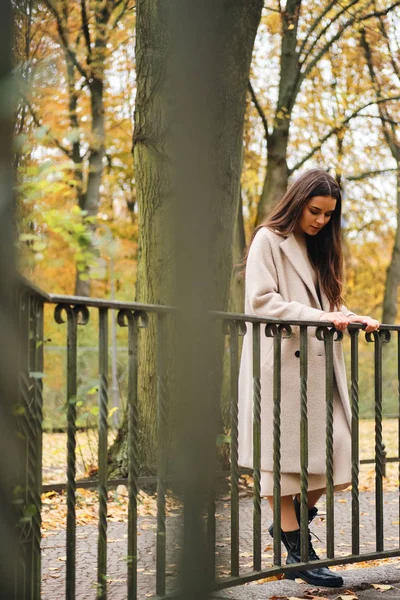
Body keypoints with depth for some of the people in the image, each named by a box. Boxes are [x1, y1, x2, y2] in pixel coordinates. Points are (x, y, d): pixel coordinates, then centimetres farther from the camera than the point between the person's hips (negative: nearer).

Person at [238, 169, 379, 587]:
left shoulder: (318, 248, 22)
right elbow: (260, 301, -12)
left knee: (337, 450, -2)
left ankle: (291, 522, 16)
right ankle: (298, 552, 1)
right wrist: (317, 317, -18)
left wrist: (352, 318, 8)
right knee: (283, 454, -4)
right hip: (280, 363, -7)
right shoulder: (268, 240, -2)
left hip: (318, 365, 7)